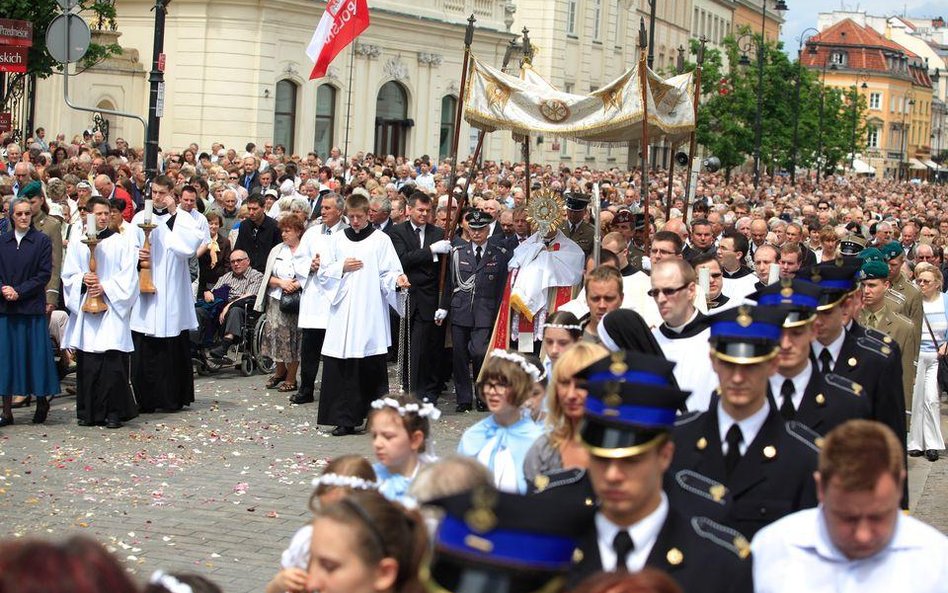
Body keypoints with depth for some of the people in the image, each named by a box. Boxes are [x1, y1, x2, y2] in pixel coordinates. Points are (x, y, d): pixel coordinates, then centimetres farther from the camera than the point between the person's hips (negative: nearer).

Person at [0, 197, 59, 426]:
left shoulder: (42, 241, 0)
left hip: (32, 306, -3)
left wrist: (19, 292, -13)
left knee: (35, 354, 0)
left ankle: (42, 401, 17)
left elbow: (44, 275, -6)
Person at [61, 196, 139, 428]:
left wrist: (105, 287, -12)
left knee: (113, 363, -8)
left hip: (112, 308, -2)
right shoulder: (77, 243, 10)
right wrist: (83, 280, -11)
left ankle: (113, 412, -3)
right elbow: (68, 274, 9)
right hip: (85, 309, 2)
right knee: (87, 363, 2)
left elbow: (128, 276, -1)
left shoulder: (120, 243, 4)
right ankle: (88, 412, 9)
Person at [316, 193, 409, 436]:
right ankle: (345, 420, 2)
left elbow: (387, 274, -1)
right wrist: (342, 267, -4)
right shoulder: (338, 239, 13)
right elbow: (323, 273, 13)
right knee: (341, 367, -2)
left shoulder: (381, 240, 4)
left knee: (372, 368, -2)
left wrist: (397, 279, -22)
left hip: (371, 313, -3)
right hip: (343, 312, 3)